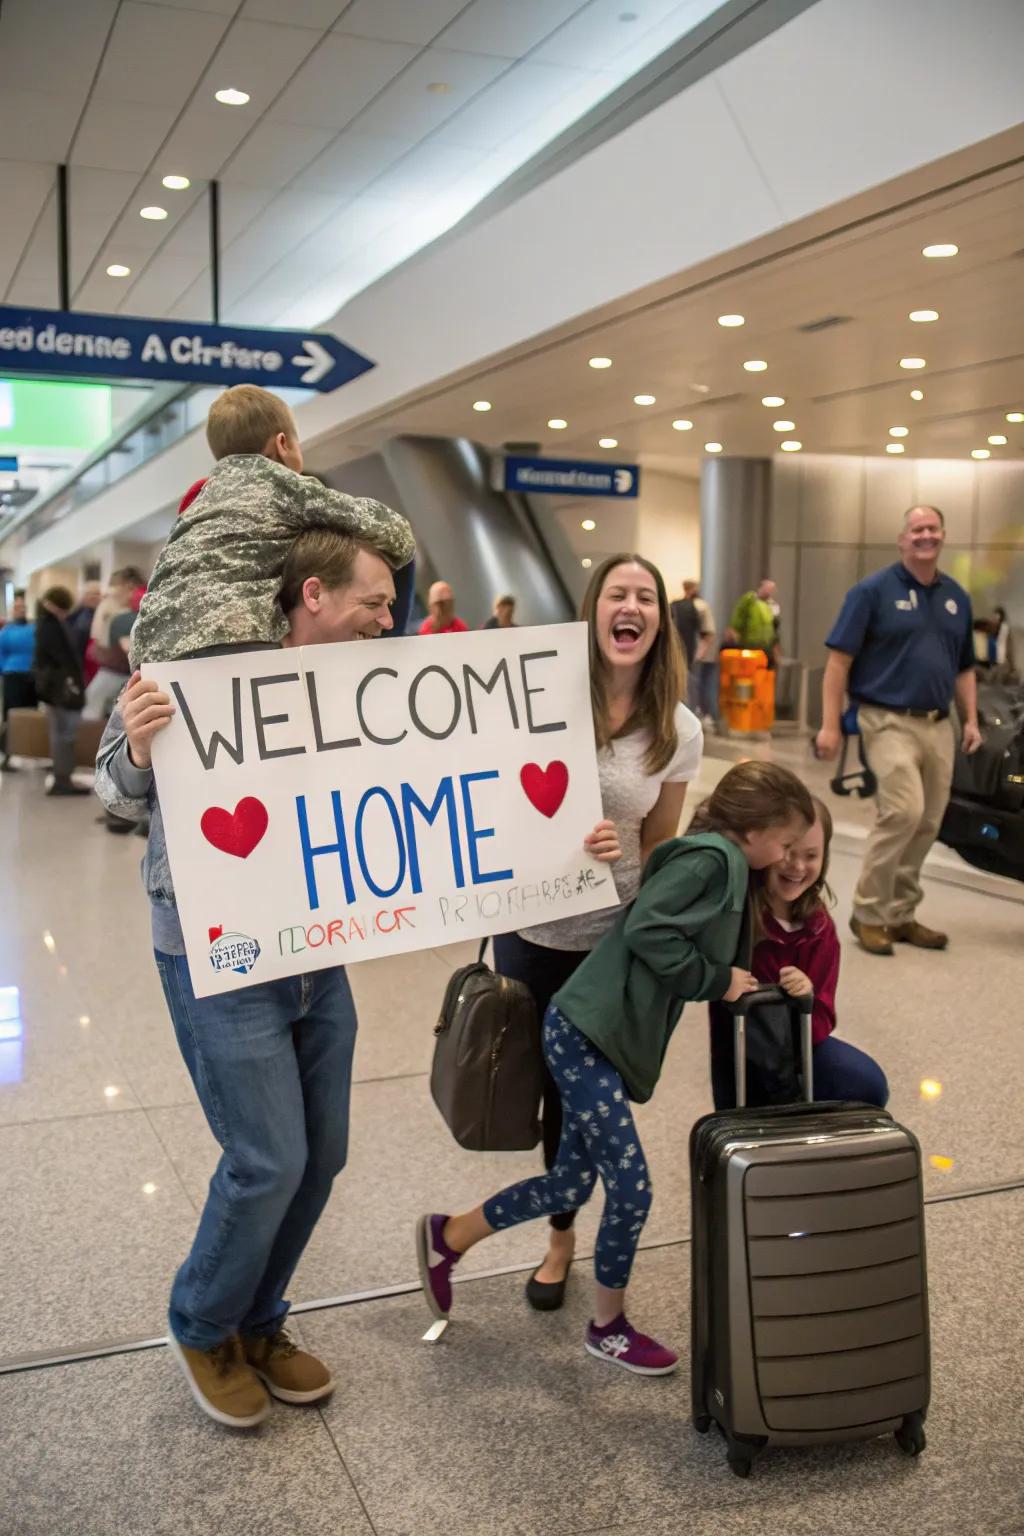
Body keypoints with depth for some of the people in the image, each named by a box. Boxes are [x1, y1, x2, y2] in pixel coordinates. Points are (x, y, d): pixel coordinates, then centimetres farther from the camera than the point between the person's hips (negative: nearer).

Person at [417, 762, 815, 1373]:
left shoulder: (726, 867, 15)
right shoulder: (711, 857, -14)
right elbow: (646, 932, -24)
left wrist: (755, 985, 10)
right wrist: (716, 981, -14)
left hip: (599, 1039, 10)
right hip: (588, 1032, -10)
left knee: (572, 1184, 17)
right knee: (631, 1189, -1)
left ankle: (448, 1238, 34)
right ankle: (609, 1328, 21)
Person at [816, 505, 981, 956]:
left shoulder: (956, 597, 13)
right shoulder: (874, 590, -4)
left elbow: (964, 667, 20)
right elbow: (839, 660, -8)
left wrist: (970, 719, 8)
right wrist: (830, 725, -14)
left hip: (938, 726, 6)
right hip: (889, 721, -6)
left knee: (927, 824, 8)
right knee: (903, 811, -19)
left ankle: (900, 915, 21)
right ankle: (868, 912, -5)